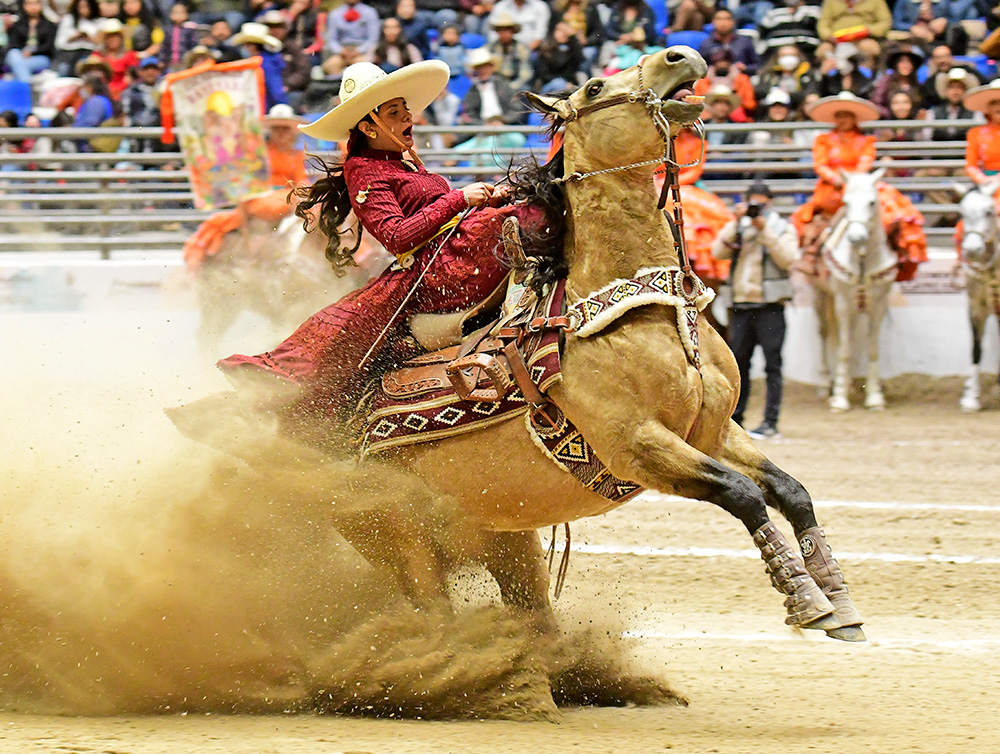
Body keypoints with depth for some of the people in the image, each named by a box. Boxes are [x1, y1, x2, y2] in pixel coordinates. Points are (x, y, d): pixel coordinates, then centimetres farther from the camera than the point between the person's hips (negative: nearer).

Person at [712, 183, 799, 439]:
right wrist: (736, 223, -8)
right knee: (738, 363, 9)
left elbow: (788, 259, -10)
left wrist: (765, 230, -13)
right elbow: (718, 252, -1)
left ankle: (770, 423, -7)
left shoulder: (783, 228, 6)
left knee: (772, 364, -6)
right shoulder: (738, 227, 13)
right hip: (741, 304, 4)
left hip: (770, 305, -4)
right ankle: (734, 419, 18)